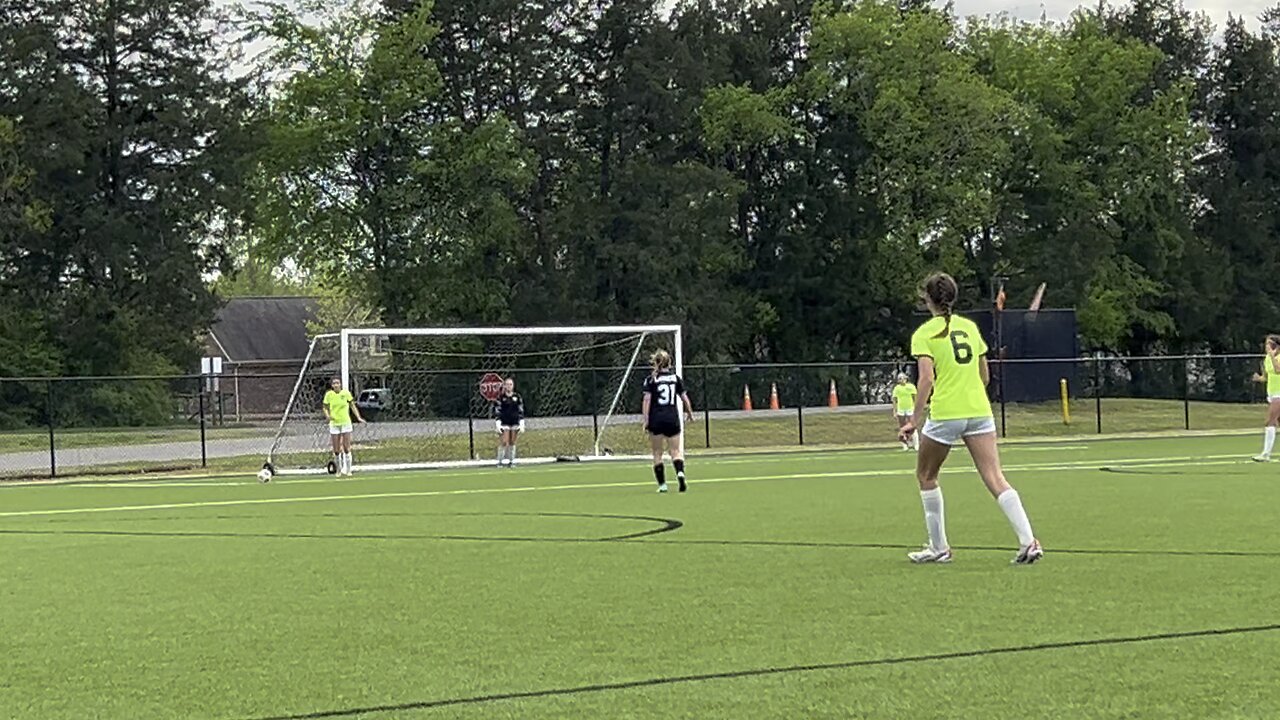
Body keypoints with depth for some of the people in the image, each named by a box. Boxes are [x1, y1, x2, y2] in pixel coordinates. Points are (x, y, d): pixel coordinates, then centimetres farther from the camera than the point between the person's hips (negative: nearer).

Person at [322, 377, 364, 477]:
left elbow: (352, 406, 4)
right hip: (334, 423, 1)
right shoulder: (329, 395, -2)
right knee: (336, 450, 2)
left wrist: (358, 417, -6)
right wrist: (327, 416, -13)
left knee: (347, 448, -4)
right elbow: (326, 408, 8)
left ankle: (348, 470, 3)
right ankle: (339, 470, 16)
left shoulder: (346, 393, -4)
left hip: (345, 423, -1)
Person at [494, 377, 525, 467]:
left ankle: (511, 461, 13)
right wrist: (498, 424, -11)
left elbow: (521, 411, 9)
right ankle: (500, 461, -2)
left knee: (512, 443, 6)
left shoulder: (517, 397, 6)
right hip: (504, 423, -3)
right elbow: (497, 412, -3)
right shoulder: (500, 398, -2)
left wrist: (522, 424, 4)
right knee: (504, 442, -9)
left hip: (515, 423, 3)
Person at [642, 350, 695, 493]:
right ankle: (680, 472, -24)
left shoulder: (651, 380, -1)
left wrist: (646, 419, -8)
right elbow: (684, 398, 9)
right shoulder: (675, 378, 6)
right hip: (672, 418, 1)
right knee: (675, 451, 5)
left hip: (656, 419, -1)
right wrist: (690, 413, 24)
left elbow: (647, 399, -8)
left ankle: (662, 484, 7)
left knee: (657, 453, 10)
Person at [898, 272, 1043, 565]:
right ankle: (1028, 541, -18)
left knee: (926, 475, 16)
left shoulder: (924, 334, -2)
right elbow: (985, 376, 17)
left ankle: (939, 547, 17)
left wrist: (915, 420, -15)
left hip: (944, 415, -4)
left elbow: (927, 378, -15)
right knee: (996, 479, -3)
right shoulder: (970, 327, 13)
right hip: (980, 411, 4)